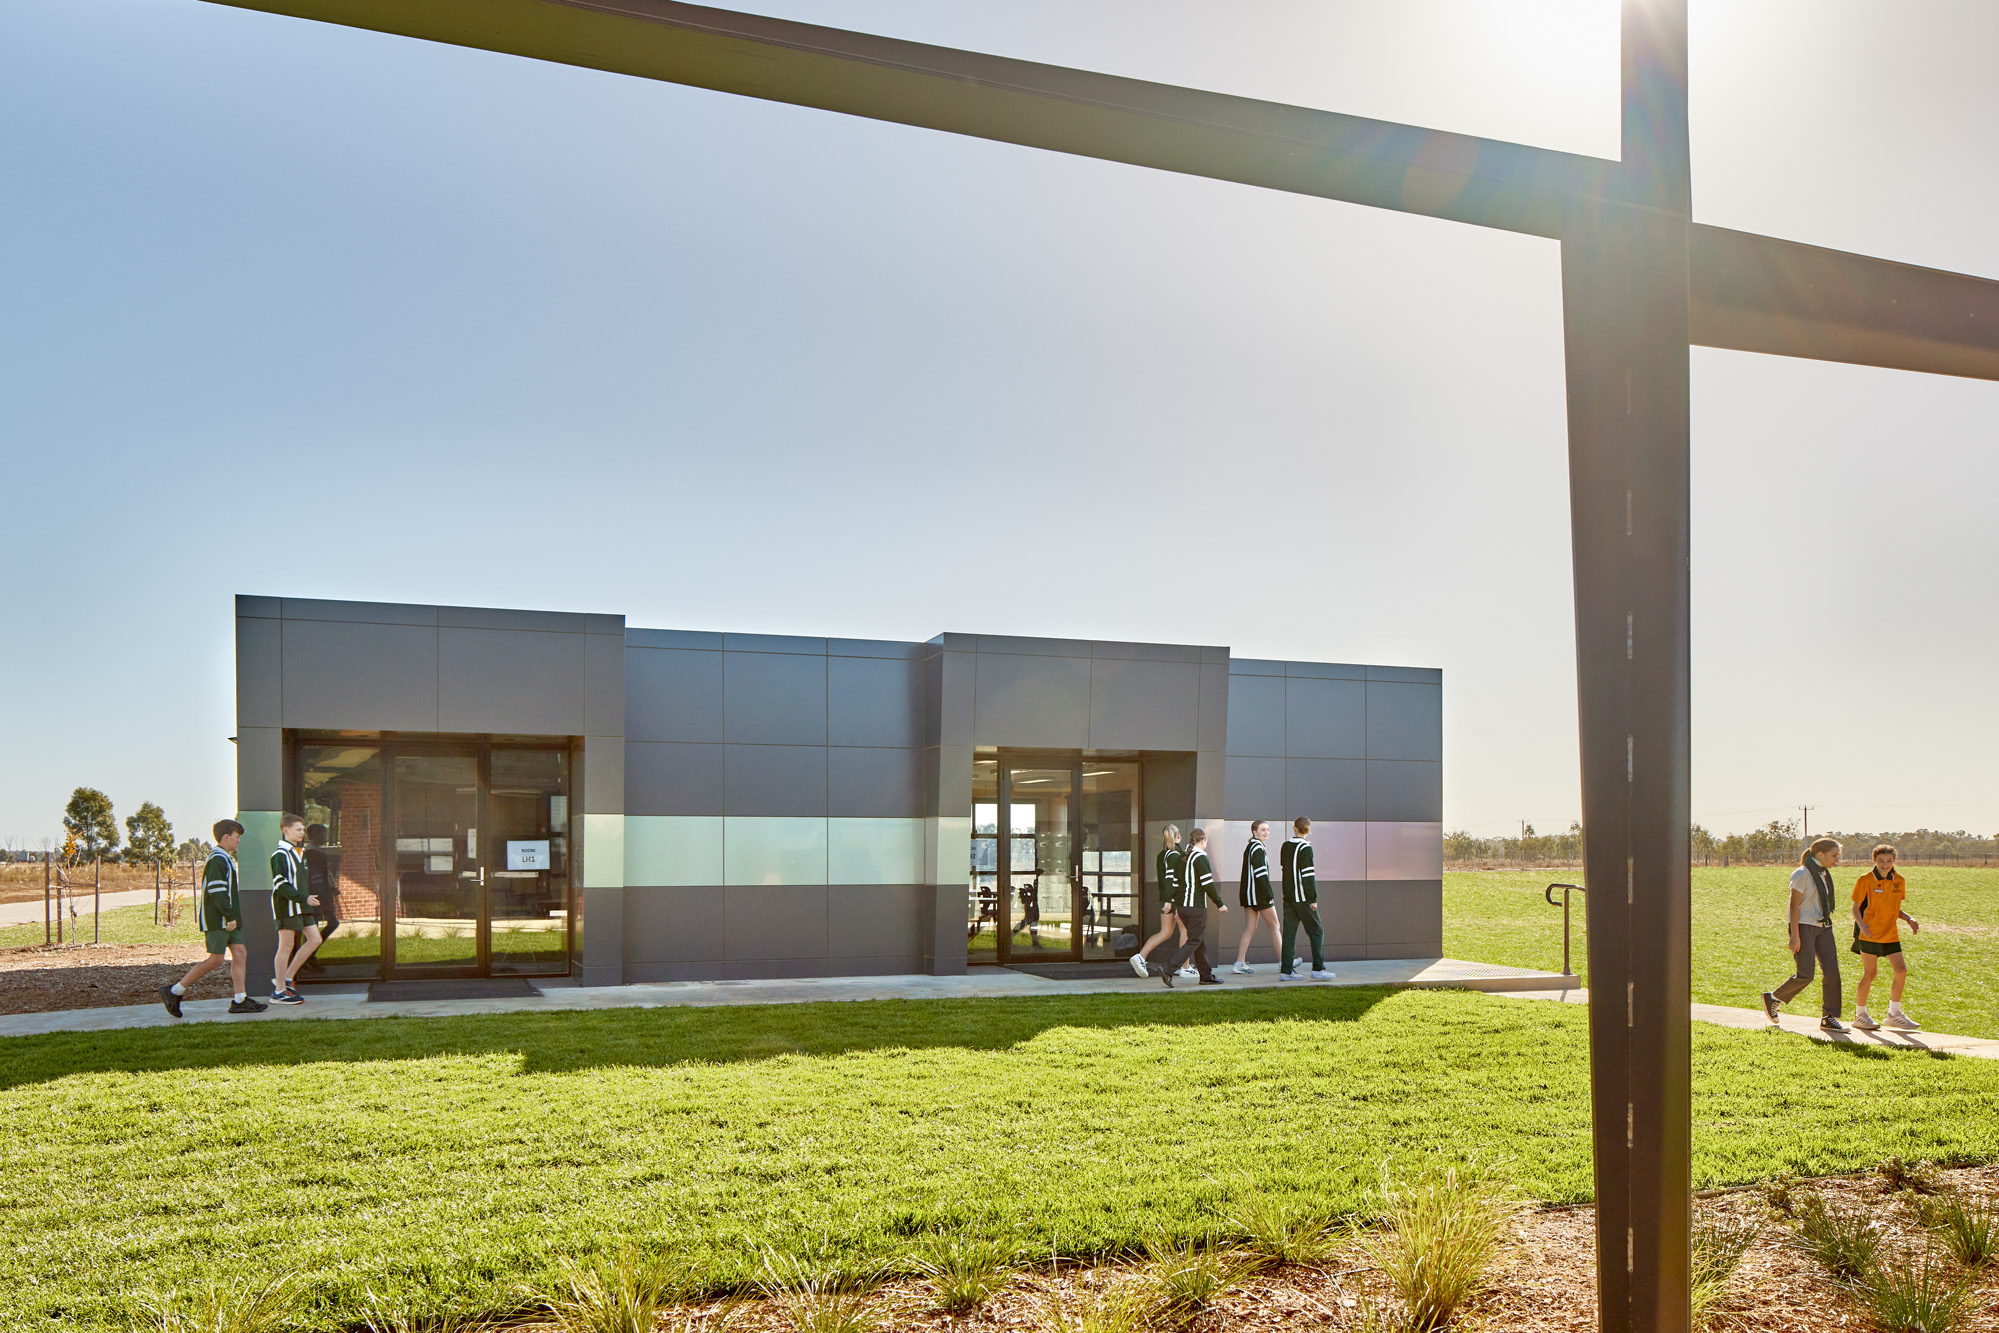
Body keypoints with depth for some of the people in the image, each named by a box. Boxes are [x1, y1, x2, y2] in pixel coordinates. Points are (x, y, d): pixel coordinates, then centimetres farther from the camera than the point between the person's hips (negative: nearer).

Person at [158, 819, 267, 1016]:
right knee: (216, 959, -8)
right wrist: (230, 916, -21)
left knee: (240, 953, 3)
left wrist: (232, 916, 21)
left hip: (228, 920, 10)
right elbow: (216, 891, -21)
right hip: (217, 919, -10)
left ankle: (240, 1000, 2)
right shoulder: (217, 859, -14)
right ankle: (174, 992, 1)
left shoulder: (225, 859, 20)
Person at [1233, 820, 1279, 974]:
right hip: (1259, 894, -9)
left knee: (1250, 928, 7)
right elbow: (1261, 874, -19)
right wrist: (1270, 895, -16)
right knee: (1274, 926, 2)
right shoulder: (1258, 848, -14)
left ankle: (1240, 962, 2)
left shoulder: (1249, 847, 15)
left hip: (1249, 894, 9)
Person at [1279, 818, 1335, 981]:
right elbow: (1308, 875, -16)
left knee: (1289, 933, 6)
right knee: (1316, 931, 3)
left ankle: (1286, 970, 4)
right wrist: (1313, 898, -14)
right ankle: (1318, 969, 1)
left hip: (1288, 897, 6)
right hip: (1303, 898, -6)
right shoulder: (1305, 849, -13)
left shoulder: (1285, 846, 6)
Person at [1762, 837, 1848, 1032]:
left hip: (1823, 927, 8)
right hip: (1804, 926, -8)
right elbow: (1794, 906, -13)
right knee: (1805, 975, -10)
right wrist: (1795, 936, -19)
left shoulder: (1824, 874, 14)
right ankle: (1772, 999, 12)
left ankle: (1829, 1017, 5)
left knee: (1832, 971, -3)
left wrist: (1830, 940, 20)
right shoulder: (1802, 874, -10)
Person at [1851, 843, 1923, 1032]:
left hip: (1891, 935, 5)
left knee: (1901, 970, -2)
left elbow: (1895, 909, 17)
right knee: (1870, 974, -2)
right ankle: (1860, 1015, 12)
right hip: (1869, 934, -5)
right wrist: (1861, 924, -23)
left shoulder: (1899, 881, 8)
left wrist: (1909, 919, -2)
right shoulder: (1865, 880, -7)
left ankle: (1894, 1014, 12)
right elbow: (1856, 908, -5)